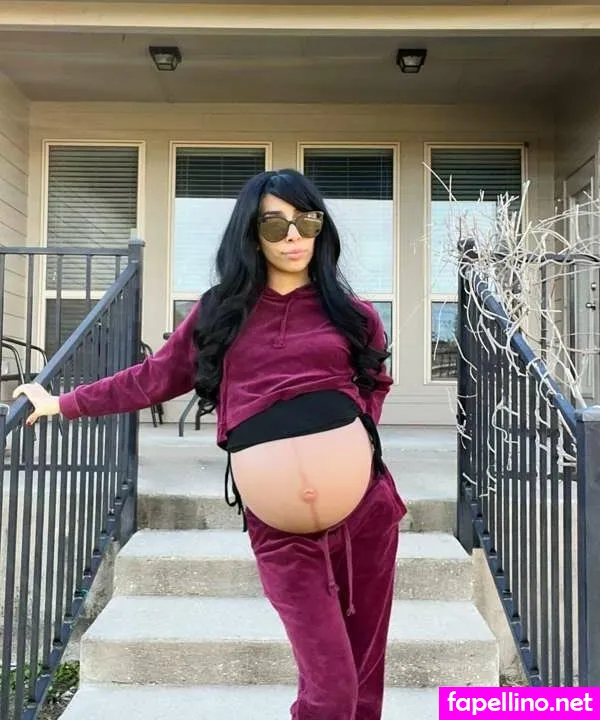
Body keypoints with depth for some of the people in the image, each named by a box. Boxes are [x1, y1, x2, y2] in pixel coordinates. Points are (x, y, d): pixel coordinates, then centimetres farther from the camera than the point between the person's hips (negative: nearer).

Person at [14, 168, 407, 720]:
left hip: (365, 504, 2)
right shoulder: (221, 311, 8)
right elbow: (152, 379, 15)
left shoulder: (350, 313, 8)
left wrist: (355, 436, 6)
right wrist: (62, 403, 19)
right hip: (279, 525, -1)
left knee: (366, 670, 12)